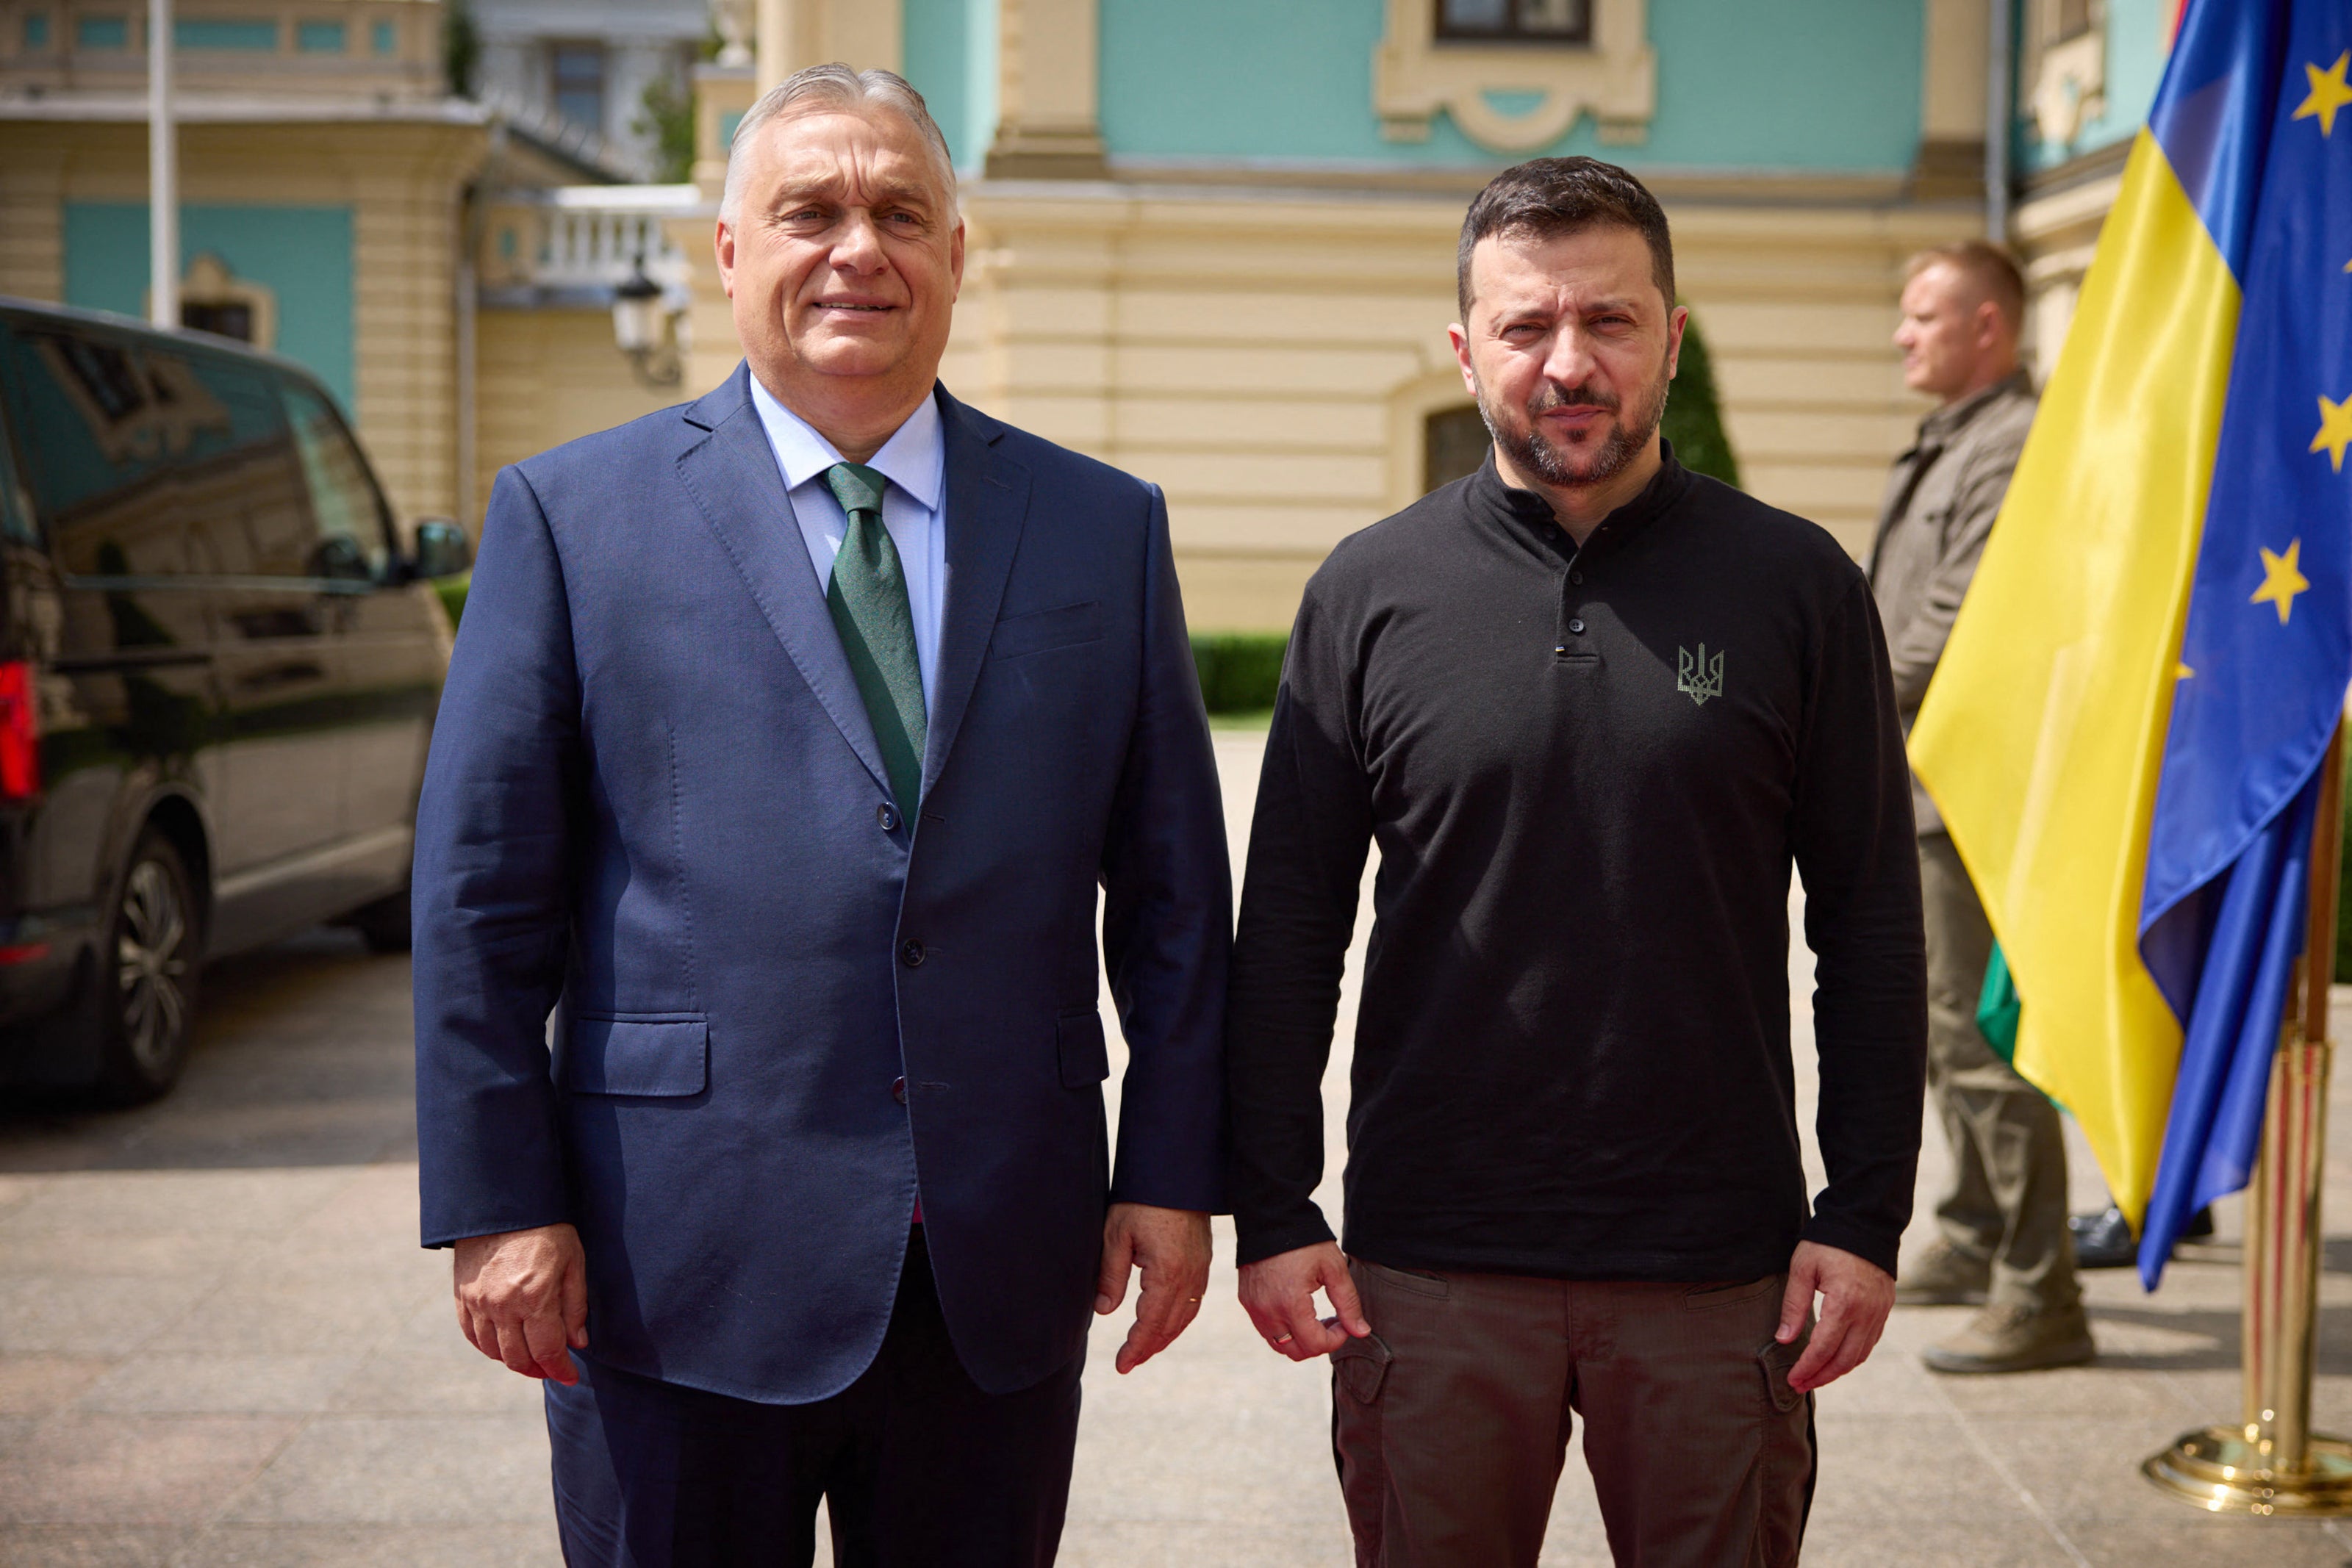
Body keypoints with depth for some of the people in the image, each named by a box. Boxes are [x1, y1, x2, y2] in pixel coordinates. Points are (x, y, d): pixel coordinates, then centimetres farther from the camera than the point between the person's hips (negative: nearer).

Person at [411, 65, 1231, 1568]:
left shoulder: (1104, 528, 7)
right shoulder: (573, 515, 1)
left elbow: (1173, 888, 8)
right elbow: (480, 885, -1)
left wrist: (1175, 1169, 3)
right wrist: (498, 1203, -6)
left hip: (1004, 1266, 2)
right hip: (678, 1265, -2)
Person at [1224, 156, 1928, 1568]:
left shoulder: (1796, 586, 0)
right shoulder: (1371, 592, 1)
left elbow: (1872, 923, 2)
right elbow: (1289, 923, 4)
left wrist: (1868, 1215, -1)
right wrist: (1274, 1207, 0)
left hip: (1719, 1265, 0)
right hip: (1431, 1262, 1)